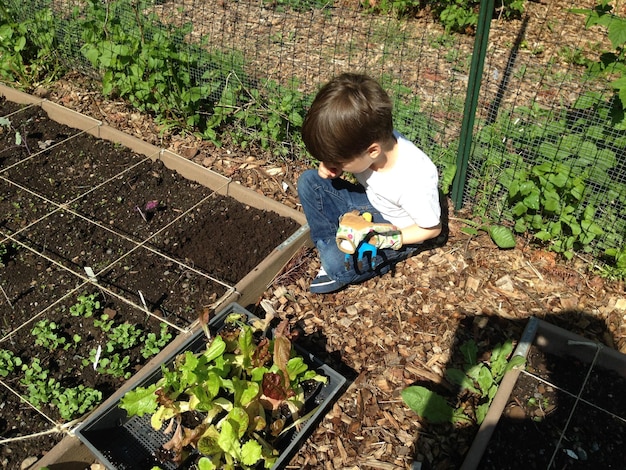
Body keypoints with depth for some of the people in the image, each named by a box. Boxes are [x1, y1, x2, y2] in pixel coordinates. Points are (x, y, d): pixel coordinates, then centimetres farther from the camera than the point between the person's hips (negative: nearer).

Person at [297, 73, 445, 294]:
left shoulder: (415, 181, -37)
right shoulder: (374, 136, -22)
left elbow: (432, 228, -18)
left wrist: (388, 239, -28)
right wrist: (330, 166, -20)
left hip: (397, 232, -6)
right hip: (369, 202, 7)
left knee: (337, 262, -29)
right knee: (308, 182, -8)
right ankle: (329, 246, -5)